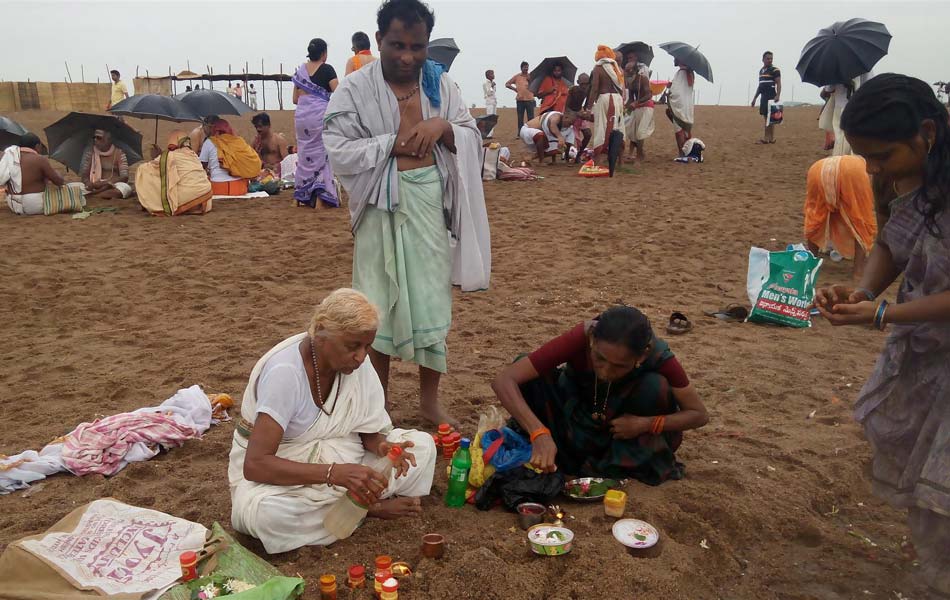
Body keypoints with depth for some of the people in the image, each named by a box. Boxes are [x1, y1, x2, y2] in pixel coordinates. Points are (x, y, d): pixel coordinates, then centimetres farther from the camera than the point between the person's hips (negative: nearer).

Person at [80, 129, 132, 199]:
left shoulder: (119, 153, 1)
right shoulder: (89, 152, 7)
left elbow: (124, 177, -8)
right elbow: (84, 174, 4)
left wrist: (106, 183, -23)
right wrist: (87, 182, -20)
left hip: (113, 186, -1)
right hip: (94, 186, 2)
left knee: (126, 188, -35)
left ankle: (90, 195, -27)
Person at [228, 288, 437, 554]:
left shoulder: (355, 360, -12)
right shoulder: (284, 372, -30)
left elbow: (368, 428, -1)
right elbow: (255, 464, -34)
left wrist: (382, 447, -26)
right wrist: (334, 473, -44)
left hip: (332, 457, 4)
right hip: (276, 470, -4)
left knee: (423, 445, -10)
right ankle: (369, 508, -17)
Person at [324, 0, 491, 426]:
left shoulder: (441, 83, 5)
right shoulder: (355, 89, -6)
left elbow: (473, 139, 7)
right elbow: (339, 153, -12)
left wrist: (443, 127, -13)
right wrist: (394, 142, -15)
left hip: (433, 206, 3)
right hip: (383, 208, -3)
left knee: (433, 302, 10)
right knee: (378, 308, 5)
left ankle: (429, 400, 27)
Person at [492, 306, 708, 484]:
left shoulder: (657, 355, -32)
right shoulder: (579, 339, -35)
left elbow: (700, 415, -19)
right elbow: (504, 380, -39)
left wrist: (647, 424, -34)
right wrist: (539, 433, -52)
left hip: (628, 422, 1)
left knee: (656, 386, -30)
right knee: (530, 377, -27)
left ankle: (631, 463, -8)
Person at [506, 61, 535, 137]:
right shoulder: (517, 77, 7)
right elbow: (507, 84, 10)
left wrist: (529, 80, -14)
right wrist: (515, 89, 1)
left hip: (529, 99, 0)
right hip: (520, 100, 0)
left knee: (531, 117, -2)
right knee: (520, 118, 5)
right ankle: (519, 133, 9)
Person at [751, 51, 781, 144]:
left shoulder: (775, 70, -5)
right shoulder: (761, 70, 18)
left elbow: (778, 84, -12)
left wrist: (778, 95, -25)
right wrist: (754, 98, 22)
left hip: (771, 97, -8)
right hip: (763, 97, 8)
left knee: (769, 117, -10)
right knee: (766, 117, 6)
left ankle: (766, 138, -12)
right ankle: (771, 138, 8)